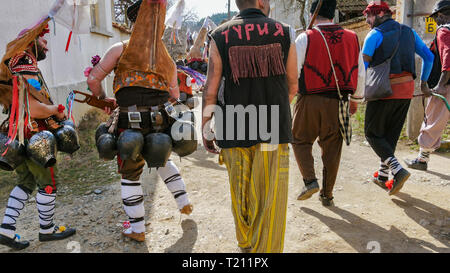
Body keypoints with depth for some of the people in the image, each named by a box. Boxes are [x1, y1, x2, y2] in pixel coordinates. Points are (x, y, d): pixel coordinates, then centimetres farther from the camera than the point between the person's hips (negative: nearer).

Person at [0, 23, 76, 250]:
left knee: (26, 183, 18)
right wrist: (56, 110, -11)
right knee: (48, 183, 5)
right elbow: (34, 110, -28)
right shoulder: (27, 69, -16)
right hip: (34, 137, -9)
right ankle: (47, 230, 18)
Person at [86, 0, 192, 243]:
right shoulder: (168, 61, 13)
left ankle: (137, 229, 22)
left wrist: (103, 99, 18)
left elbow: (93, 79, 0)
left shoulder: (121, 50, 1)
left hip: (130, 124, -4)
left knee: (130, 173, 12)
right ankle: (184, 202, 35)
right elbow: (174, 98, 12)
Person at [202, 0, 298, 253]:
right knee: (270, 199, 7)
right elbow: (293, 87, 9)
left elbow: (210, 90, -1)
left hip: (234, 130, 2)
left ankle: (246, 245, 36)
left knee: (240, 194, 18)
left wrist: (206, 130, 8)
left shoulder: (220, 36, 1)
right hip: (274, 129, -1)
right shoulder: (284, 34, 2)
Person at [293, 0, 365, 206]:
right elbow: (360, 73, 11)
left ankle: (310, 180, 0)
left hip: (310, 100, -3)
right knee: (332, 148, 11)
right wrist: (355, 99, 22)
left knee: (300, 140, 15)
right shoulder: (352, 38, 7)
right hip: (338, 102, 4)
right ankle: (327, 195, 20)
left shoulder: (305, 38, -5)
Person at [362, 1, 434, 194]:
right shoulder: (409, 32, 16)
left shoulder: (375, 35, -4)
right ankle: (382, 176, 24)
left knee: (373, 133, 4)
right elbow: (429, 56, 19)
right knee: (391, 134, 15)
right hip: (406, 91, 7)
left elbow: (363, 65, -10)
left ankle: (398, 170, -12)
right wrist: (423, 81, 28)